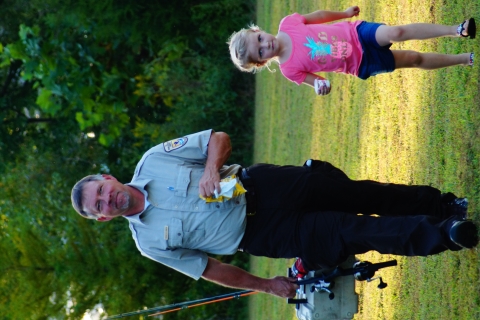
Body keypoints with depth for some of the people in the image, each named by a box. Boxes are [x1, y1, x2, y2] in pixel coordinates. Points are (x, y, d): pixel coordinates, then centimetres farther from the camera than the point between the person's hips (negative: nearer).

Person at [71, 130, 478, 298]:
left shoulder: (153, 160, -5)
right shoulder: (151, 242, -4)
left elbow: (219, 138, -3)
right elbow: (210, 270, 4)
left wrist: (211, 168, -24)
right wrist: (266, 286, 2)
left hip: (261, 186, 1)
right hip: (262, 235, -1)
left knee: (355, 195, -7)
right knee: (350, 233, -12)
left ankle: (440, 203, 8)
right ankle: (440, 236, -8)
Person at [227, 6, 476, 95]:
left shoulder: (287, 24, -12)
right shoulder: (289, 69, -17)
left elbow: (316, 16, 5)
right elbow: (314, 79, -4)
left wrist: (345, 13, 15)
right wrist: (320, 85, -29)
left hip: (356, 32, 1)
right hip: (361, 63, -1)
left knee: (395, 33, -23)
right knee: (413, 59, -5)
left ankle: (458, 30, -8)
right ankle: (467, 59, 12)